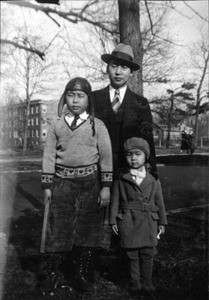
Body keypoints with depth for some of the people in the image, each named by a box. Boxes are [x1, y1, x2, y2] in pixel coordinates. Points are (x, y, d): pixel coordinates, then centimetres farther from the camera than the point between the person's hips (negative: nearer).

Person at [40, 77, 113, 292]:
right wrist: (47, 186, 2)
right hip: (62, 182, 2)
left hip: (90, 182, -1)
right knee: (62, 228, 7)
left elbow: (106, 156, -2)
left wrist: (105, 186, -6)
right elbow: (49, 156, 5)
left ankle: (83, 274, 23)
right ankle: (76, 262, 32)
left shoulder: (97, 125, 0)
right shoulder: (56, 125, 5)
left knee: (88, 229, 6)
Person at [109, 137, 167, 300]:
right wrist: (113, 220, 1)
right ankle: (135, 286, 23)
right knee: (132, 256, 7)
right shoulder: (121, 178, -1)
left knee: (148, 256, 7)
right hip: (128, 223, -1)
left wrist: (162, 222, 10)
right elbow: (115, 200, 3)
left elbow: (159, 201, 9)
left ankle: (147, 287, 23)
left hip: (148, 222, 1)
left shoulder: (153, 179, 3)